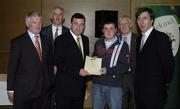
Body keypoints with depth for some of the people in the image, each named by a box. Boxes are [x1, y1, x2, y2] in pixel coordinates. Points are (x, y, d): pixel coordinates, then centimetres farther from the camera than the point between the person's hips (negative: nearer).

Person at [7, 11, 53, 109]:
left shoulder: (45, 41, 9)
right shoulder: (17, 42, -5)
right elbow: (12, 67, -5)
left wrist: (50, 82, 12)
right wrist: (10, 89, -6)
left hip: (43, 90, 4)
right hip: (23, 90, -4)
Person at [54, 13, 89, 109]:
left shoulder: (85, 39, 11)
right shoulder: (61, 40, -9)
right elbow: (58, 62, -16)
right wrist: (77, 71, -22)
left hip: (80, 86, 6)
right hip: (65, 86, -6)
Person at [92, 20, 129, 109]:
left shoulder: (122, 45, -2)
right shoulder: (98, 43, 11)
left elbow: (125, 66, -9)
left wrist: (108, 70, -20)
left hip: (114, 85, -3)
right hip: (97, 83, 4)